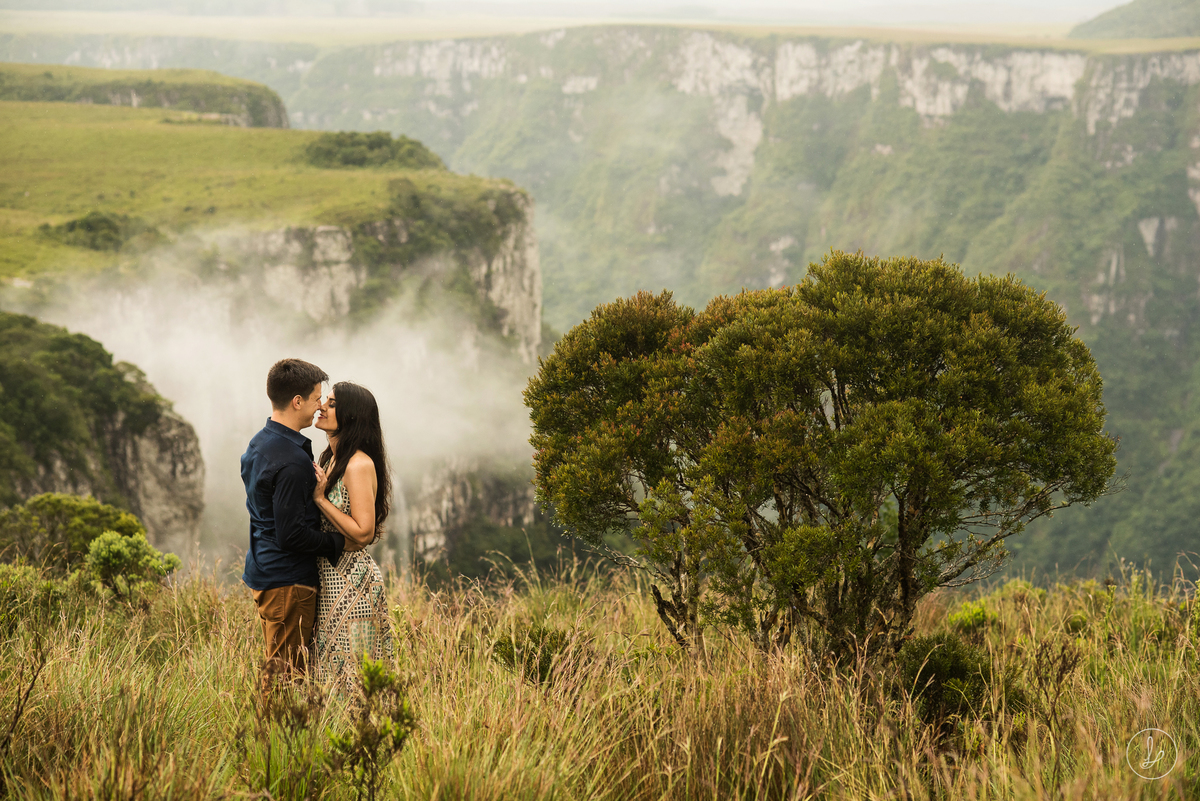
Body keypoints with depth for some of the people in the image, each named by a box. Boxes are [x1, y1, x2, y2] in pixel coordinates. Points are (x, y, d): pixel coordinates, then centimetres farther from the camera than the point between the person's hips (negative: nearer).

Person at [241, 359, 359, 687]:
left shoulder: (258, 444, 10)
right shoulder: (292, 461, -21)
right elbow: (292, 535, -23)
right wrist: (338, 542, -11)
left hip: (262, 572, 10)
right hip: (287, 581, -10)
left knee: (277, 669, 15)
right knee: (286, 675, -3)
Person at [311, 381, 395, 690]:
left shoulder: (360, 465, -16)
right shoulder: (329, 459, 12)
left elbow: (362, 533, -21)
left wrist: (320, 499, -19)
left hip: (350, 581, -9)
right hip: (328, 576, 9)